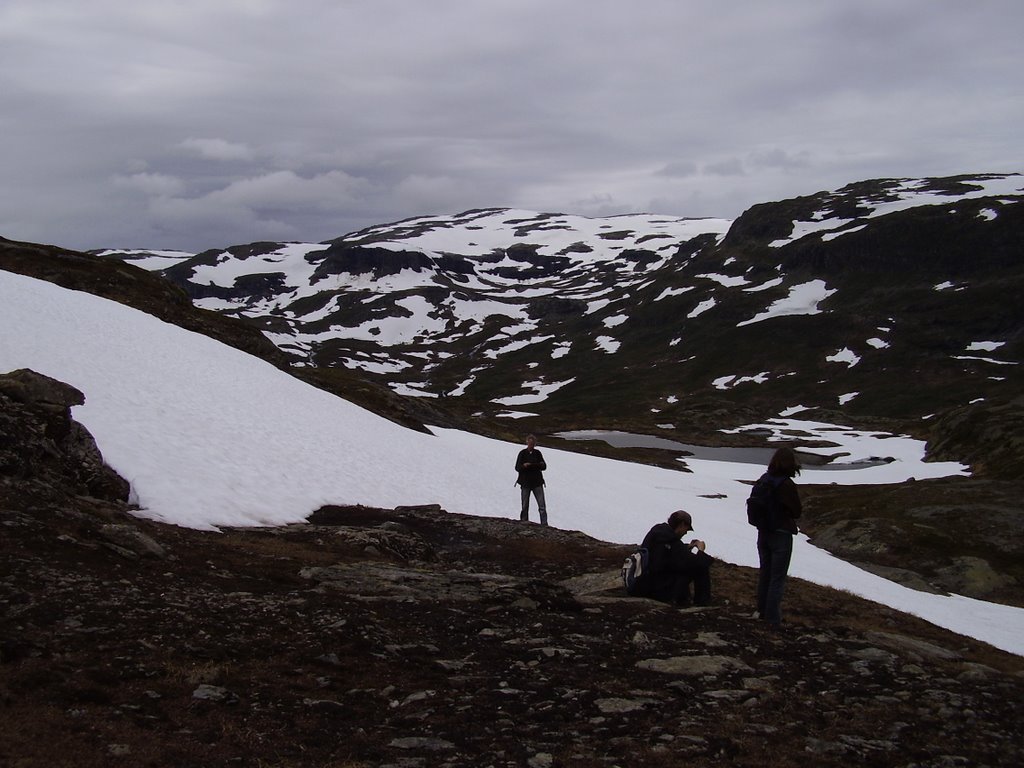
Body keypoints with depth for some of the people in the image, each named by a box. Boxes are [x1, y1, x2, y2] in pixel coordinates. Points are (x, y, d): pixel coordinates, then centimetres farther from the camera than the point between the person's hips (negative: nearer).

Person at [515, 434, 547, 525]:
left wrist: (531, 465, -15)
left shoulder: (537, 453, 7)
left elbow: (544, 466, 4)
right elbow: (517, 468, -5)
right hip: (525, 482, -2)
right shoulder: (522, 453, 0)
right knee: (525, 506, 4)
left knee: (542, 505, -6)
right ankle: (524, 523, 16)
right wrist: (524, 466, -26)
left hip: (537, 482, 2)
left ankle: (544, 524, -6)